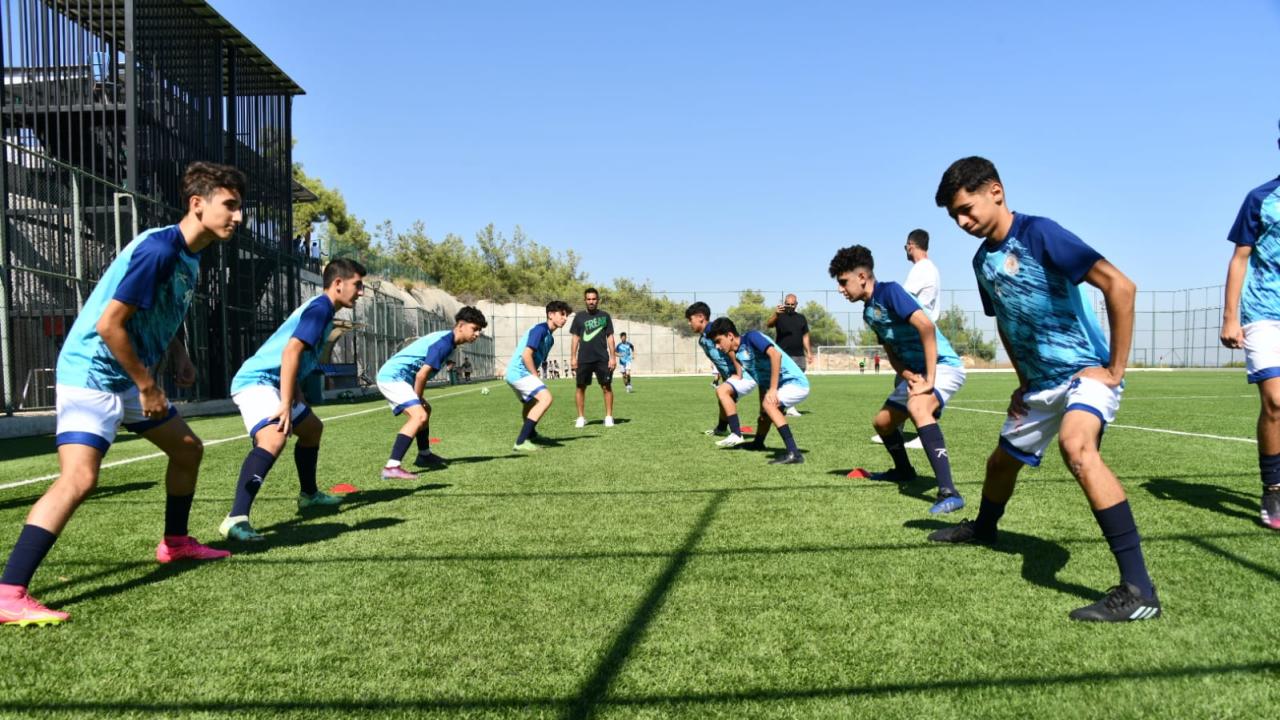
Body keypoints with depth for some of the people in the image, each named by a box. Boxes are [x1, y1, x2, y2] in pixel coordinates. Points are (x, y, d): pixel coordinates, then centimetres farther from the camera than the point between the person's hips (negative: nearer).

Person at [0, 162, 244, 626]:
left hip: (128, 379, 10)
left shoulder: (189, 256, 8)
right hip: (91, 375, -10)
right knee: (79, 479, -22)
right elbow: (109, 324, -24)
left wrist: (179, 356, 8)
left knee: (188, 448, 18)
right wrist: (148, 386, -17)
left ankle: (175, 542, 34)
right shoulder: (158, 249, -21)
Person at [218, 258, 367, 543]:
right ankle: (235, 519, -45)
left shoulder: (320, 309, 17)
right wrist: (286, 405, -28)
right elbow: (291, 351, -25)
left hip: (269, 383, 11)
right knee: (273, 438, -34)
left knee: (312, 427, 28)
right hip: (256, 381, -11)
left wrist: (297, 402, 25)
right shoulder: (321, 307, -13)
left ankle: (308, 494, 44)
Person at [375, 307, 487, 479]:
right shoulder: (444, 342, -18)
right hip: (393, 376, -11)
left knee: (425, 411, 25)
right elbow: (422, 374, -21)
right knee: (419, 416, -24)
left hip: (391, 376, 11)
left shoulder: (446, 339, 12)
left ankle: (424, 455, 40)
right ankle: (391, 467, -30)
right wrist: (419, 399, -7)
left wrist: (420, 400, 14)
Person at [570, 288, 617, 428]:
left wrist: (613, 356, -2)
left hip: (602, 358, -1)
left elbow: (610, 337, 5)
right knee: (581, 387, 2)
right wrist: (573, 357, 2)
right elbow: (576, 338, 9)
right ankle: (581, 417, 11)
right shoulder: (579, 317, 7)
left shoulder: (604, 316, 5)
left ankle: (609, 417, 5)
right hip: (583, 359, 1)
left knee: (607, 387, -2)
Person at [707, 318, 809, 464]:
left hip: (796, 382, -10)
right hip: (783, 386, 10)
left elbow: (775, 354, -32)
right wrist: (762, 412, 15)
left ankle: (793, 453, -33)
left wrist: (773, 389, -33)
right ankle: (758, 443, 59)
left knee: (768, 403, -31)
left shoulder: (751, 337, -17)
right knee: (765, 412, 29)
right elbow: (762, 382, 15)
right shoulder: (739, 354, 8)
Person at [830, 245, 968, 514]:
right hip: (916, 372, 10)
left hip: (942, 365, -10)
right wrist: (910, 377, -10)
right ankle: (903, 470, 45)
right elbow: (893, 353, 11)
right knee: (883, 421, 18)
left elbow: (926, 325, -30)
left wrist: (929, 379, -30)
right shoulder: (868, 311, 10)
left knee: (917, 407, -38)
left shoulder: (889, 291, -18)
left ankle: (948, 492, -41)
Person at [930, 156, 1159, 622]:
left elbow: (1120, 286, -23)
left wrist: (1115, 368, -20)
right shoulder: (983, 260, 6)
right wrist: (1024, 382, 15)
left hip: (1086, 372, -8)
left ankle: (1138, 590, -34)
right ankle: (982, 528, 53)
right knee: (1002, 461, 22)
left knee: (1076, 445, -36)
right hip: (1042, 383, 8)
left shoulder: (1038, 233, -18)